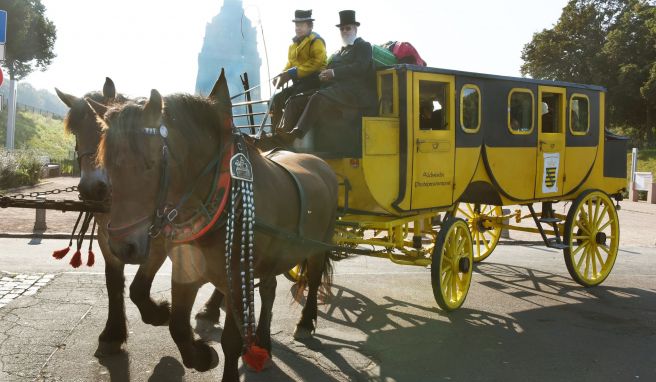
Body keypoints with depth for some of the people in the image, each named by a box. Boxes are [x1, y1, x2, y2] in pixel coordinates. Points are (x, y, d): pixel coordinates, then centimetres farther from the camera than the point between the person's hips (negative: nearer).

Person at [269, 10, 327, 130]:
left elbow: (316, 62, -20)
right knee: (277, 99, -4)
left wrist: (293, 72, -24)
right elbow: (290, 64, 21)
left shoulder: (316, 41, -6)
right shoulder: (294, 43, 19)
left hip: (313, 81, -8)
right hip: (298, 82, 8)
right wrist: (282, 75, -2)